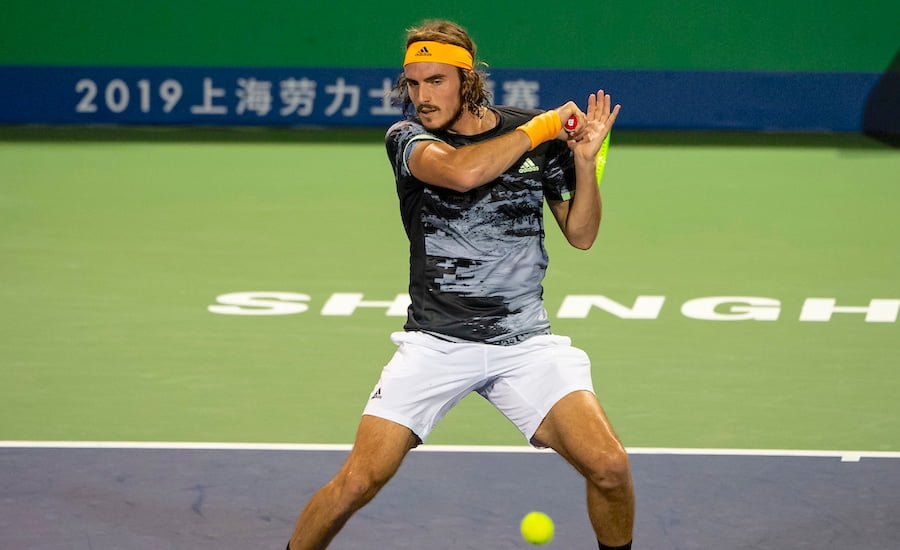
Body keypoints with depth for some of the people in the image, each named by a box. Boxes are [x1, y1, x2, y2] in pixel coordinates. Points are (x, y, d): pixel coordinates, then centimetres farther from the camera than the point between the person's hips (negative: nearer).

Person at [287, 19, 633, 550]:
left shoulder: (541, 135, 2)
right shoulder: (407, 138, -4)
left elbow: (581, 234, 10)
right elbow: (462, 171, -26)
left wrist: (585, 160, -6)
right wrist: (541, 128, -15)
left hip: (526, 341, 1)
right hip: (435, 342, -1)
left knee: (610, 466, -15)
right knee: (358, 481, -12)